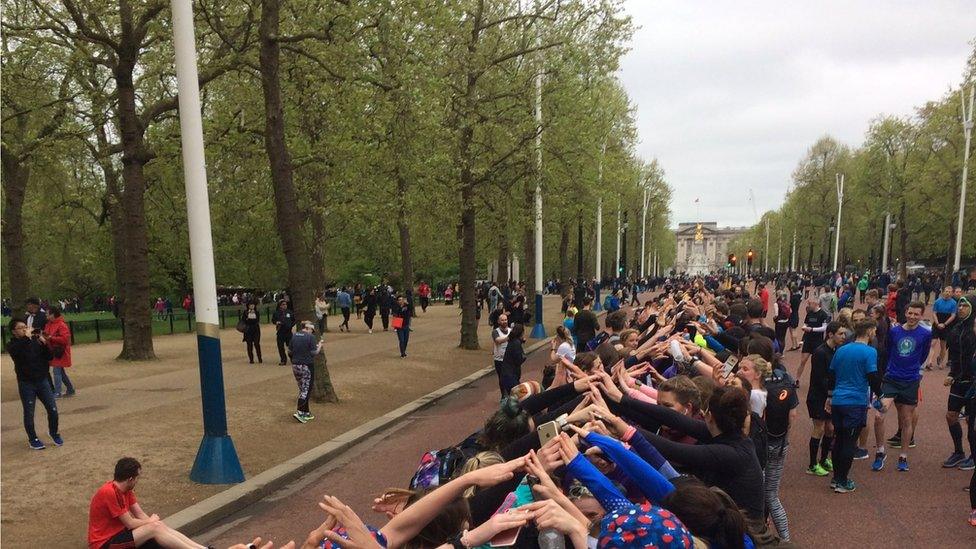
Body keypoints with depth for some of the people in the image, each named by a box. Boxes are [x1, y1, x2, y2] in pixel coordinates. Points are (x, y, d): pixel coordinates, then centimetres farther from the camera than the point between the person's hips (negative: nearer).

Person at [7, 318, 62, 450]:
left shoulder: (35, 340, 2)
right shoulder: (12, 345, -4)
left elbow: (49, 357, 2)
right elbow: (18, 353, -28)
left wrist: (44, 344, -13)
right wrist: (26, 338, -24)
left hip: (42, 380, 2)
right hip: (26, 383, -2)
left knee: (53, 409, 2)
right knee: (29, 413, 7)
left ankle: (53, 432, 26)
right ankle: (33, 439, 24)